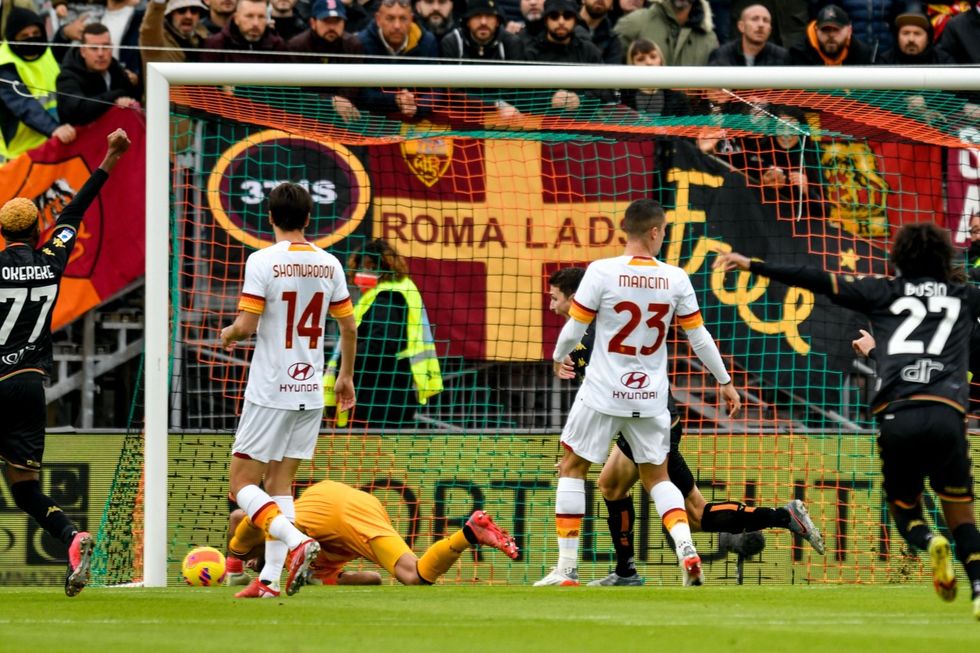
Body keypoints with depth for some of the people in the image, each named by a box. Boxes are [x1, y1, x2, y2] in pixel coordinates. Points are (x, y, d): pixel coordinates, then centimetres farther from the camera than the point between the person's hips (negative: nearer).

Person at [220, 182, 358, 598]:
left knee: (242, 481, 0)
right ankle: (272, 576, 3)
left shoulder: (263, 261, -11)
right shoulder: (329, 265, 5)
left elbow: (246, 325, -15)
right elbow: (349, 328, 12)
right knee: (279, 482, 11)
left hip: (270, 391, -5)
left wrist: (228, 334, 8)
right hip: (310, 391, 5)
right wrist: (346, 376, 26)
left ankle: (296, 540, -22)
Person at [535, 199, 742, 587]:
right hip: (651, 397, 3)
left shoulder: (601, 272, -12)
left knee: (572, 468, 11)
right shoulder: (675, 279, -3)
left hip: (603, 394, -3)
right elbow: (699, 337, 4)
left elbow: (574, 329, -5)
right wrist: (725, 382, 18)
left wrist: (559, 358, 17)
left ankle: (567, 569, 6)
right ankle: (685, 547, -8)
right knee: (656, 476, 17)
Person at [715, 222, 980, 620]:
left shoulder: (885, 292, 18)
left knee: (905, 510, 16)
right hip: (947, 413, 0)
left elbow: (820, 282, 14)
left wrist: (753, 266, 18)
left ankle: (929, 543, -19)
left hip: (896, 414, 0)